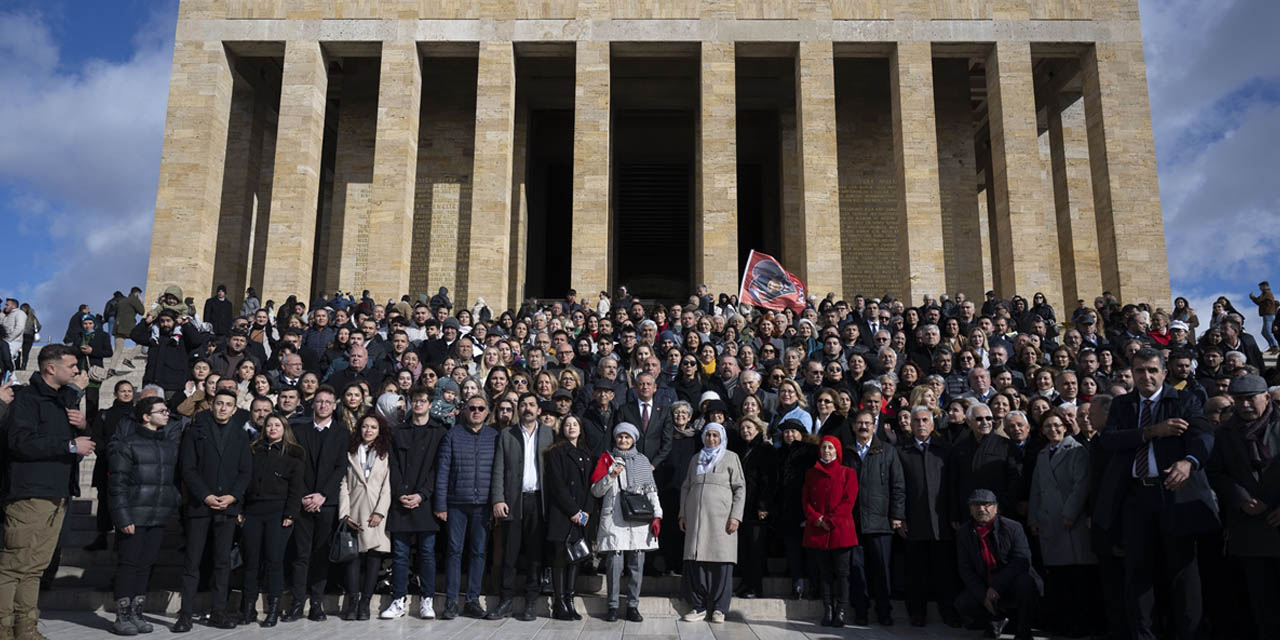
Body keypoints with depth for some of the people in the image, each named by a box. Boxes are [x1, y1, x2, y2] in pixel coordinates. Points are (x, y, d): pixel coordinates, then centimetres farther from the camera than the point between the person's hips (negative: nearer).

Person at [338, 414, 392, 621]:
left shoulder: (385, 454, 11)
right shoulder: (350, 453, 14)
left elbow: (387, 486, 3)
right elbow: (343, 485, 7)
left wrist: (380, 512, -9)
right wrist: (345, 514, -3)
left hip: (376, 513, -1)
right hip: (354, 512, 1)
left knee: (374, 556, -4)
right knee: (353, 556, -5)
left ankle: (365, 603, 1)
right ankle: (352, 603, -2)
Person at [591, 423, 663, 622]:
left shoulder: (642, 460, 16)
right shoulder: (607, 458, 11)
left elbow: (651, 490, 13)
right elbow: (596, 490, 6)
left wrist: (657, 515, 3)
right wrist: (611, 476, -10)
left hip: (639, 519, 2)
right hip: (614, 520, -2)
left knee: (637, 564, 0)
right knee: (614, 563, -7)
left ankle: (633, 606, 8)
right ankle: (613, 606, 3)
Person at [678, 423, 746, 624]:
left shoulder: (731, 458, 7)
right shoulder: (696, 460, 20)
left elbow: (740, 488, 1)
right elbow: (685, 487, 22)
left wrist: (735, 516, -8)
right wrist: (683, 514, 13)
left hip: (721, 518, -4)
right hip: (696, 517, 4)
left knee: (721, 561, -4)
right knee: (694, 561, -1)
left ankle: (719, 609, 4)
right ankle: (699, 606, 8)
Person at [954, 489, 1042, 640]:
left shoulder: (1013, 527, -11)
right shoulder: (963, 533, -2)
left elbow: (1022, 561, -20)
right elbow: (966, 570, -3)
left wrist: (996, 587, -28)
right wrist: (983, 596, -17)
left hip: (1014, 587, -3)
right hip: (985, 589, 3)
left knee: (1025, 582, -35)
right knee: (962, 603, -19)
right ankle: (997, 619, 14)